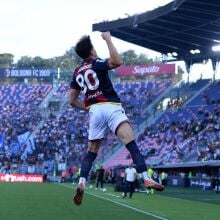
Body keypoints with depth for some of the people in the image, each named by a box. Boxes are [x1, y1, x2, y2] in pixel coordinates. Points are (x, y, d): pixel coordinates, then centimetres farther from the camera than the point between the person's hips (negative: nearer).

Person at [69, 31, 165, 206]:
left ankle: (82, 183, 0)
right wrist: (108, 40, -12)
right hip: (110, 106, -6)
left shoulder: (77, 73, 17)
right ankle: (146, 179, -31)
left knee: (92, 151, 16)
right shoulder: (96, 64, -1)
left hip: (94, 111, 6)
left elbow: (72, 101, 19)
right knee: (130, 142, -17)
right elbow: (117, 62, -21)